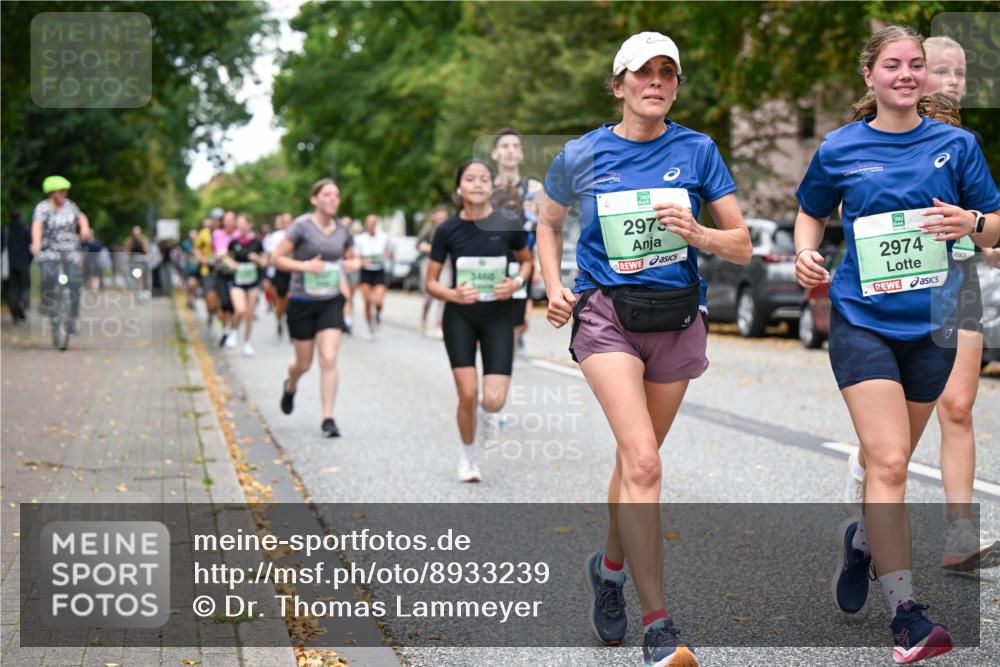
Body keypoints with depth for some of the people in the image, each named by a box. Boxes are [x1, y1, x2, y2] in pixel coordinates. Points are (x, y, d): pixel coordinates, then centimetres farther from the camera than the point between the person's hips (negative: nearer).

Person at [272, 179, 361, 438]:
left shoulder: (342, 230, 3)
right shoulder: (302, 225, -10)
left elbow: (353, 258, 20)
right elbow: (276, 258, -9)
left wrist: (353, 264, -3)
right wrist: (304, 265, -23)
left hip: (331, 302, 2)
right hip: (303, 302, -2)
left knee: (329, 359, -12)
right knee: (304, 363, 10)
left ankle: (328, 418, -7)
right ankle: (290, 387, 46)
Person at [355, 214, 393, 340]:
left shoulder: (384, 237, 0)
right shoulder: (359, 239, -3)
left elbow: (390, 256, 10)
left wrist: (388, 255, -14)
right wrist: (363, 261, -23)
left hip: (379, 272, 0)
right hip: (366, 272, 0)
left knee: (378, 302, -17)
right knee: (367, 303, -5)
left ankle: (377, 315, 18)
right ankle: (371, 327, 14)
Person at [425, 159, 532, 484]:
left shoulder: (507, 225, -8)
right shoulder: (448, 229, -8)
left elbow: (527, 260, 10)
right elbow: (431, 282, 0)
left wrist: (517, 282, -10)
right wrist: (453, 294, -20)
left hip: (498, 317, 0)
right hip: (460, 317, 0)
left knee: (494, 400, -11)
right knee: (467, 394, -9)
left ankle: (488, 413, 29)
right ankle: (467, 457, 19)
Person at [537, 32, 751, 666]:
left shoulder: (697, 150, 2)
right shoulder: (581, 156, 2)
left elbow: (742, 246, 3)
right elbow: (549, 223, 19)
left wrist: (697, 234, -17)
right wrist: (554, 287, 4)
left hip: (678, 319, 2)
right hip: (606, 312, -2)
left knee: (637, 458, 14)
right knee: (643, 462, -18)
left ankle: (610, 565, 42)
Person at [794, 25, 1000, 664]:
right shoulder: (839, 149, 0)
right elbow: (811, 212, 16)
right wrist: (806, 254, -4)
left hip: (930, 325, 3)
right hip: (862, 319, -2)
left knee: (891, 462, 14)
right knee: (888, 462, -14)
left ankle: (862, 538, 46)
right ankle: (906, 614, -12)